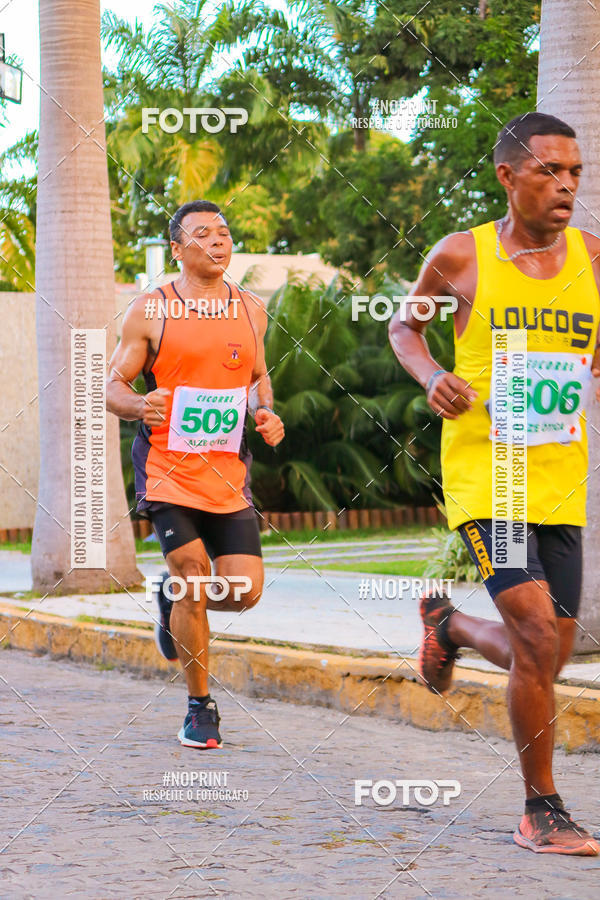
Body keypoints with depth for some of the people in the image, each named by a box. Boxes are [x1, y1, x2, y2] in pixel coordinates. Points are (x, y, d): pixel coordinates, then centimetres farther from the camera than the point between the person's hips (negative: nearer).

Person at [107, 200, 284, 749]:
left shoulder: (251, 310, 9)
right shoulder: (150, 311, -3)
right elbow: (113, 386, 0)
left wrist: (268, 415, 2)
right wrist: (140, 406, -23)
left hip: (229, 473, 4)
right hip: (168, 470, -4)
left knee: (244, 592, -4)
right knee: (194, 585, -10)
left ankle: (174, 602, 31)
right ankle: (201, 708, 9)